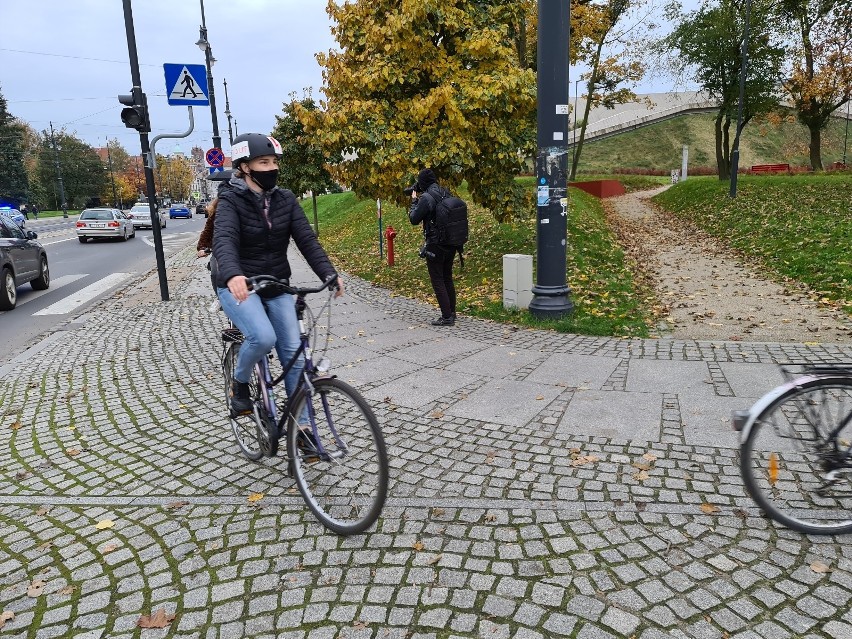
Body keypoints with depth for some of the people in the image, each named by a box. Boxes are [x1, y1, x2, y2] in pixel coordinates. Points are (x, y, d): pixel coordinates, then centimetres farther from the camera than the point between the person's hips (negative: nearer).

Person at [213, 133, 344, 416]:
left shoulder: (285, 199, 1)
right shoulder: (231, 200, -12)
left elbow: (307, 239, -8)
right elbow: (224, 239, -30)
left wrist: (329, 273, -25)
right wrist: (232, 275, -52)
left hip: (277, 288, 4)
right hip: (239, 287, -4)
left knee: (294, 352, -5)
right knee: (263, 337, -29)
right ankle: (239, 385, 3)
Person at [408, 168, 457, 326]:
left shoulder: (426, 198, -16)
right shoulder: (446, 193, 6)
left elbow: (414, 219, -8)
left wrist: (414, 201, 5)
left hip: (435, 246, -7)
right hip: (451, 244, 7)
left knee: (437, 281, 0)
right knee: (448, 278, 18)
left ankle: (446, 317, -1)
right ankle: (451, 312, 26)